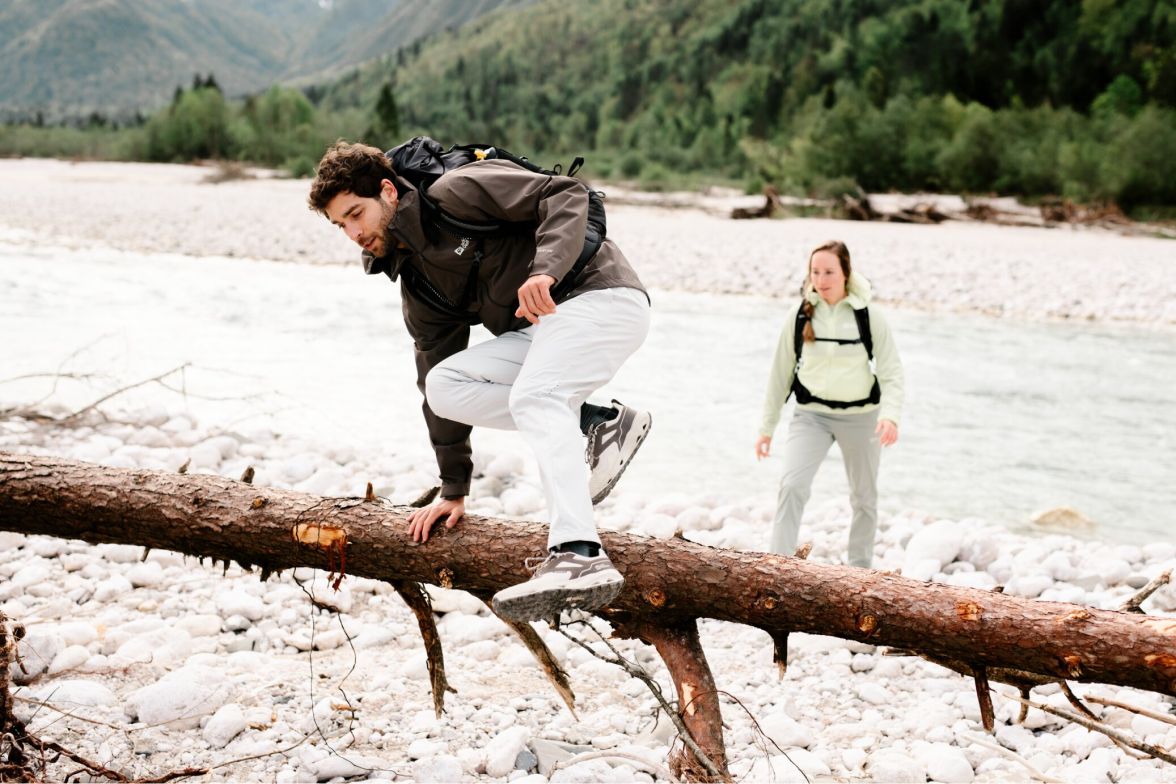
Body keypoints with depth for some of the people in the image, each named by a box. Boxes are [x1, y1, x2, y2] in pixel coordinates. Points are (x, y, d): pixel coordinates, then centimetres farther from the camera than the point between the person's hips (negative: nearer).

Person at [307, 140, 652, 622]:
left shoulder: (454, 194, -9)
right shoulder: (416, 284, 14)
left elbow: (566, 194, -16)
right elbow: (437, 378, 15)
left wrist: (545, 270, -32)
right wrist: (453, 490, 15)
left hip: (600, 296, -8)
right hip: (542, 329, 8)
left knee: (532, 397, -32)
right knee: (444, 385, -8)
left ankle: (579, 558, -47)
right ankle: (602, 423, -7)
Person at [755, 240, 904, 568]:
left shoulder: (867, 316, -9)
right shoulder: (800, 314, -6)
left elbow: (891, 371, -10)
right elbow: (781, 372, 2)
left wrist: (890, 414, -27)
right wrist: (767, 427, 4)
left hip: (860, 415, 1)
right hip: (811, 414, 0)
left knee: (865, 498, 13)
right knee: (792, 485, -21)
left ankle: (860, 569, 31)